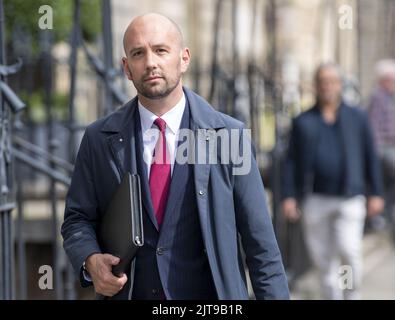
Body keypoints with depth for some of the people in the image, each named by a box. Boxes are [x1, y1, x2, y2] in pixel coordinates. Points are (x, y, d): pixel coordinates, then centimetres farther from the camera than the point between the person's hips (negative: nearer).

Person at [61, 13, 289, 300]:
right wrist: (90, 260, -14)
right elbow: (78, 218, 6)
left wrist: (275, 295, -9)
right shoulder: (99, 139, -2)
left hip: (209, 295, -1)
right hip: (128, 292, 1)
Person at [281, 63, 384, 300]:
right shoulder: (303, 122, 8)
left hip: (349, 200, -1)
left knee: (348, 250, -16)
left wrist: (376, 193, 4)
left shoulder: (358, 118, 9)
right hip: (315, 199, 2)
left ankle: (352, 294, 4)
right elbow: (292, 162, 6)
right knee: (323, 258, 4)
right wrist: (289, 197, -2)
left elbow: (371, 158, 9)